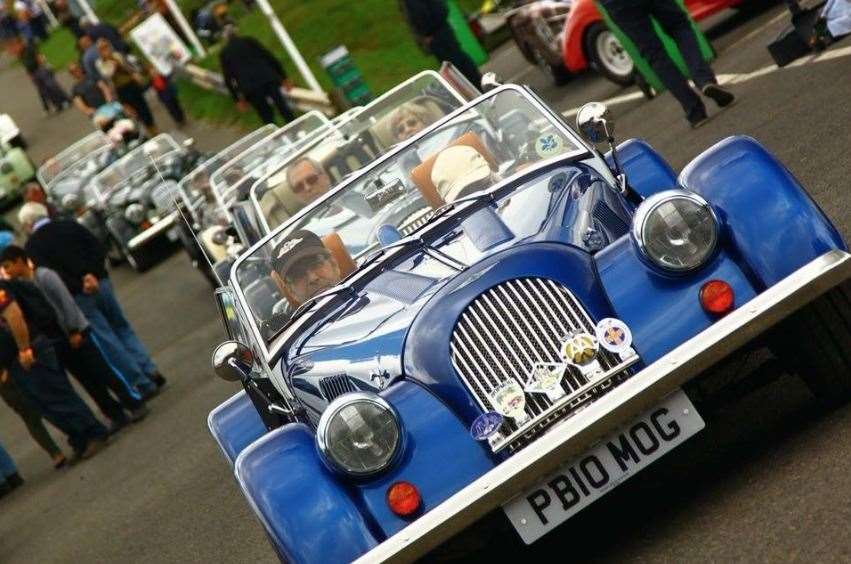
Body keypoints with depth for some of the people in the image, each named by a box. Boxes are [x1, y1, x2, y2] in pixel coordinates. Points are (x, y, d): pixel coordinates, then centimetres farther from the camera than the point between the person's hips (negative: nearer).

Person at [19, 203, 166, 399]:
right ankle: (150, 372, 15)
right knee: (122, 328, 21)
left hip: (77, 296, -4)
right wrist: (93, 274, -7)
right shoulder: (70, 225, 9)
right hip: (101, 282, 5)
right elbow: (99, 248, 0)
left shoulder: (31, 247, -3)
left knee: (107, 342, 3)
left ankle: (143, 384, 5)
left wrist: (78, 286, -13)